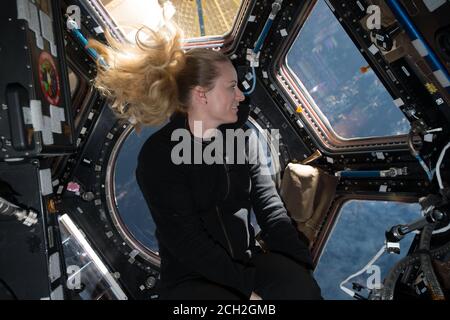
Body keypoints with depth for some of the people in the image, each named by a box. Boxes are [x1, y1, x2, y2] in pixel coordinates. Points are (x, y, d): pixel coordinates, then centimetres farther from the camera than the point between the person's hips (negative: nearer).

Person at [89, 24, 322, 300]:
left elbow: (269, 204, -1)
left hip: (246, 260, 4)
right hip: (191, 277, -3)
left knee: (300, 287, -23)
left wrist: (301, 266, -12)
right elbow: (184, 238, -17)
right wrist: (248, 286, -20)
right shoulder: (158, 155, -12)